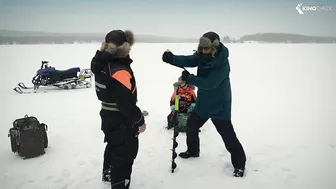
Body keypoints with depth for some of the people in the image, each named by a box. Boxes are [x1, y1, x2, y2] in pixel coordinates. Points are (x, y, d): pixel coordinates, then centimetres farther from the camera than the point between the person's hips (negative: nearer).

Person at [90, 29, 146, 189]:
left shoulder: (102, 63, -1)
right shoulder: (120, 71, -31)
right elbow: (127, 102, -30)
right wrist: (139, 121, -18)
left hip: (108, 116, 10)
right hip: (122, 121, -10)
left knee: (113, 145, 29)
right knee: (125, 153, 5)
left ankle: (108, 174, 51)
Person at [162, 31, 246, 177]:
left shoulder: (222, 64, -27)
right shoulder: (203, 55, -5)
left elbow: (209, 83, -31)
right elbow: (188, 61, -13)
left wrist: (189, 78, -27)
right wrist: (171, 58, -30)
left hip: (219, 105, -8)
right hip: (203, 102, 8)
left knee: (228, 135, -4)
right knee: (191, 125, 18)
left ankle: (239, 164, 14)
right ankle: (193, 151, 40)